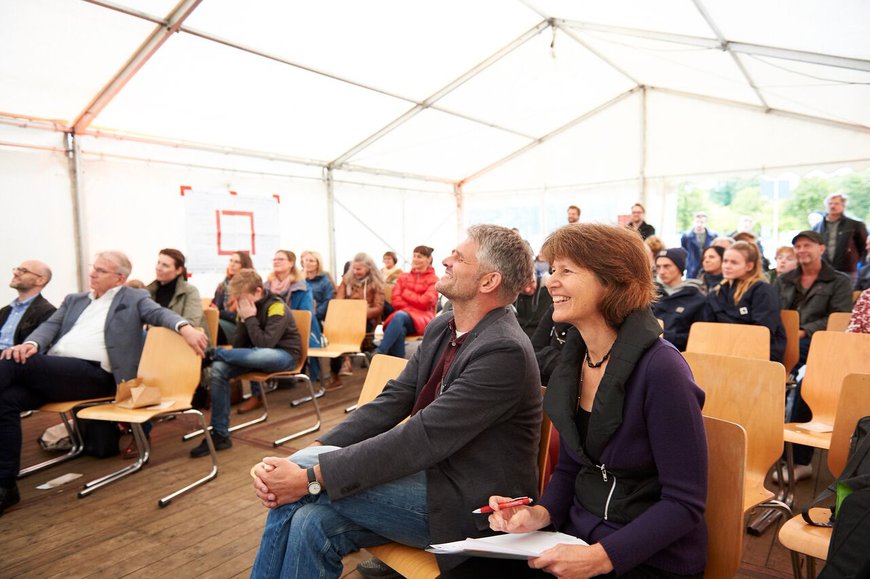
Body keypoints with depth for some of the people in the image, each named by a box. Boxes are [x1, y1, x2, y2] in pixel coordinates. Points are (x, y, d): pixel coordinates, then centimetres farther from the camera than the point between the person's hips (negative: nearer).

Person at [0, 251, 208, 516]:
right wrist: (32, 343, -9)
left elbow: (159, 313, -5)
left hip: (93, 374, -6)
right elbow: (50, 325, 16)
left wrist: (185, 327, -28)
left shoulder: (134, 298, 12)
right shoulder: (74, 300, 29)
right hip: (53, 371, 6)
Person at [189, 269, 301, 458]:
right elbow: (238, 345, -1)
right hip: (254, 355, 7)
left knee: (259, 354, -42)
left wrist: (250, 318, -24)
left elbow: (265, 344, -28)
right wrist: (244, 319, -15)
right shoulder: (246, 307, 3)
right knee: (218, 368, -18)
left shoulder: (277, 307, -18)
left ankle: (213, 352, -11)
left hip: (283, 355, -7)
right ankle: (220, 434, -14)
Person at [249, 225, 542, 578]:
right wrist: (311, 453, -9)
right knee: (311, 521, -15)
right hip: (431, 473, 7)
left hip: (470, 506, -7)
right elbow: (391, 402, 3)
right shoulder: (441, 329, 6)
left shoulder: (504, 350, -22)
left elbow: (422, 437, -26)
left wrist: (311, 476, -24)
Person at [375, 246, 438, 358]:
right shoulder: (403, 277, 20)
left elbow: (424, 302, -6)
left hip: (422, 319, -3)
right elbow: (396, 300, 6)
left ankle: (378, 354, -39)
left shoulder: (433, 279, 8)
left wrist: (406, 293, 1)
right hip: (403, 314, 3)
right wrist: (414, 306, -9)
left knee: (400, 316, -36)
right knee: (399, 330, -37)